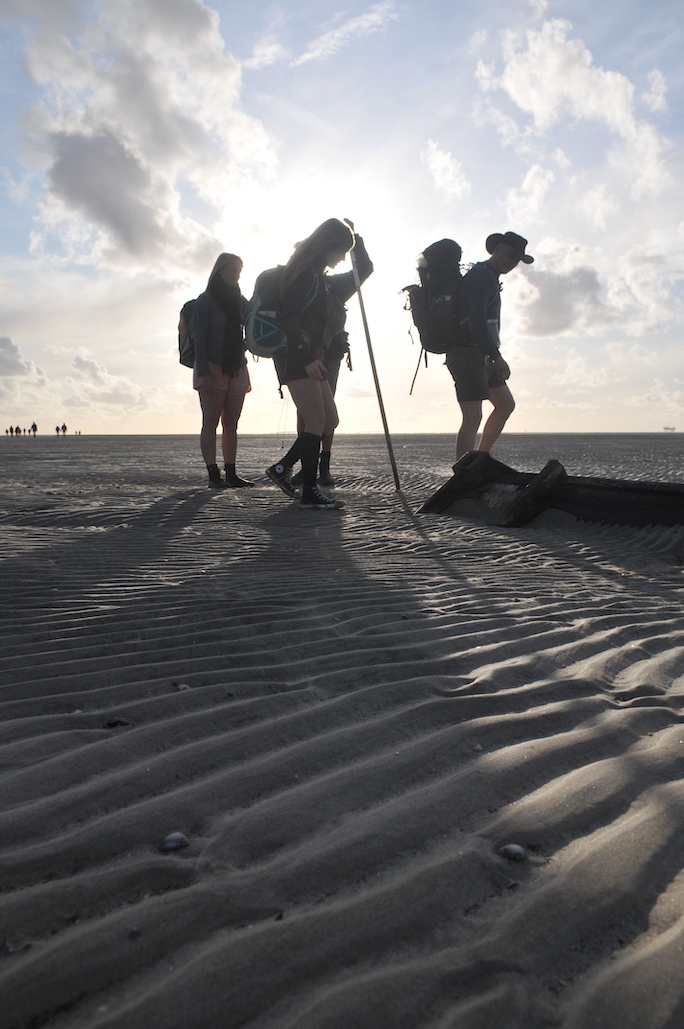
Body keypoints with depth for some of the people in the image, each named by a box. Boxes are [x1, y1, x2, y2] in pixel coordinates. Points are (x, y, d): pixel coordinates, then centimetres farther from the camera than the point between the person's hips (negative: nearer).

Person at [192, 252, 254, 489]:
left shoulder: (240, 301, 18)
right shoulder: (206, 301, 0)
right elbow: (199, 338, -7)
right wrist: (203, 373, -17)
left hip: (237, 369, 6)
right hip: (212, 368, -6)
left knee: (231, 424, 4)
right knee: (211, 422, -5)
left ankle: (231, 474, 5)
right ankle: (213, 474, -5)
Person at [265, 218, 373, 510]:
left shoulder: (325, 280, 23)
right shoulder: (303, 272, -6)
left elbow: (364, 270, 33)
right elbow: (290, 318, -17)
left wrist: (354, 236, 23)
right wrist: (307, 358, -23)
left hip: (311, 358, 10)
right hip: (296, 355, -10)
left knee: (330, 421, 5)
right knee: (316, 420, -13)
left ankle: (282, 468, 13)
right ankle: (310, 492, -11)